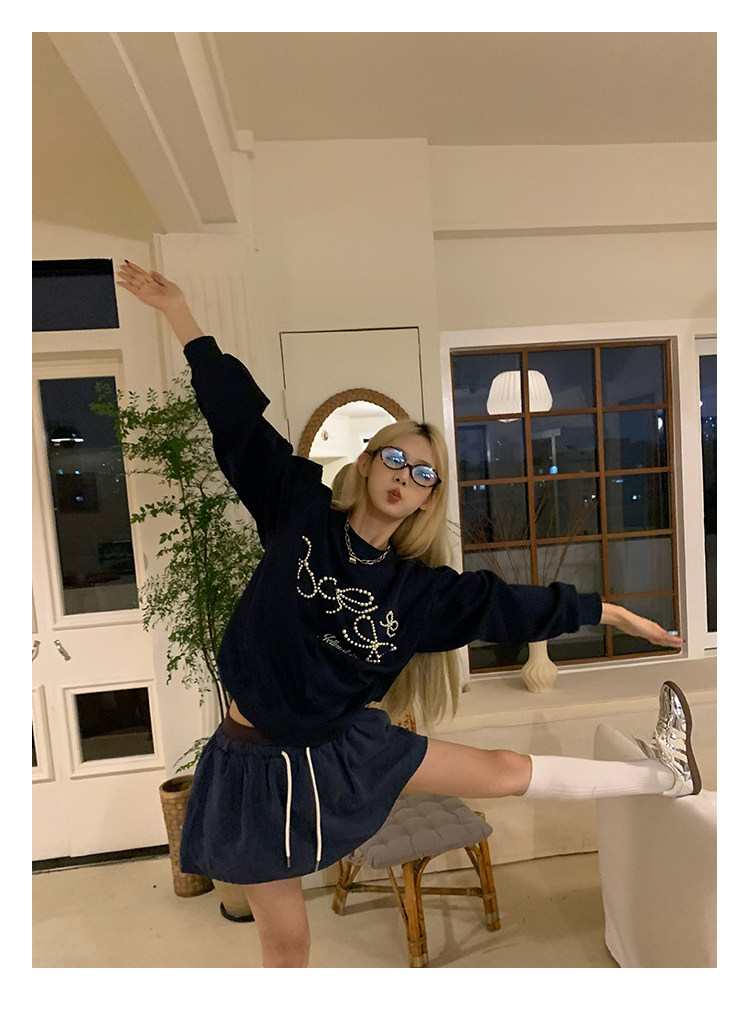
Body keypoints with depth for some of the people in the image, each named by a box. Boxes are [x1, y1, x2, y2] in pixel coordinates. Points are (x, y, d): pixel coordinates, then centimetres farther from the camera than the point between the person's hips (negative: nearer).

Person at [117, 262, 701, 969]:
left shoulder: (421, 589, -7)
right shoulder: (300, 510, -12)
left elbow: (516, 605, 1)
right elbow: (238, 416, -9)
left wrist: (614, 613, 9)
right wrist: (178, 310, -1)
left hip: (346, 747, 2)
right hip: (256, 761, -1)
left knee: (505, 771, 9)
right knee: (286, 943, 15)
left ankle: (661, 773, 31)